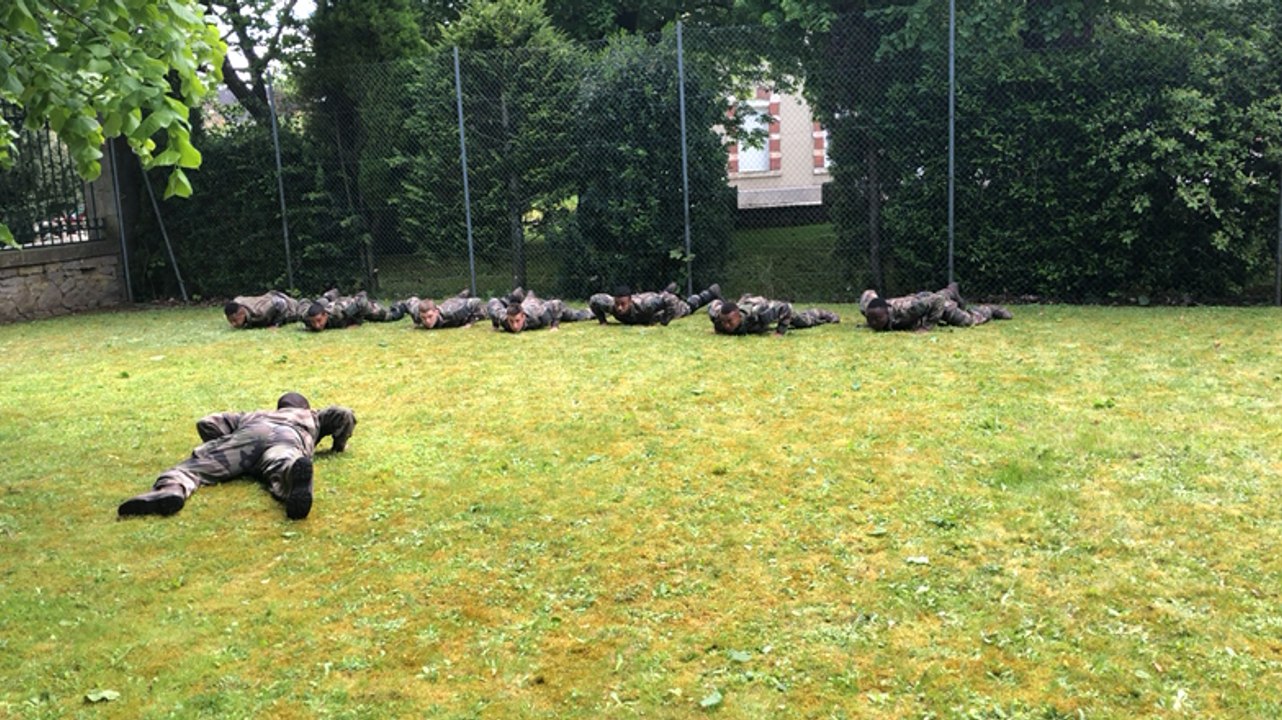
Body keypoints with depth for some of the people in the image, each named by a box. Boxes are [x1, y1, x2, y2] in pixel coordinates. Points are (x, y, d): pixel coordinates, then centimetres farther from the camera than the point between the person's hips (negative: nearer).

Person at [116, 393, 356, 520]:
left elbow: (206, 423, 36)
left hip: (248, 433, 2)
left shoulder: (252, 416, 47)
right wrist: (339, 445, 42)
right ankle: (295, 470, -71)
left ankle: (170, 490, -48)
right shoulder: (313, 417, 45)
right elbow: (343, 414, 27)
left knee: (192, 466, -13)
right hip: (289, 439, -2)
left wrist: (218, 450, 47)